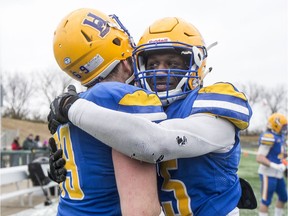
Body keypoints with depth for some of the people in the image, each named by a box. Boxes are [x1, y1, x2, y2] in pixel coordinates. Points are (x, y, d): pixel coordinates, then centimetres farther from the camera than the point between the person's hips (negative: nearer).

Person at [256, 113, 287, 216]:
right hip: (268, 174, -10)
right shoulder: (268, 137, -19)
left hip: (277, 174, 10)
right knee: (266, 201, -3)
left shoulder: (279, 137, 11)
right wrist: (275, 166, -26)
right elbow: (259, 158, -21)